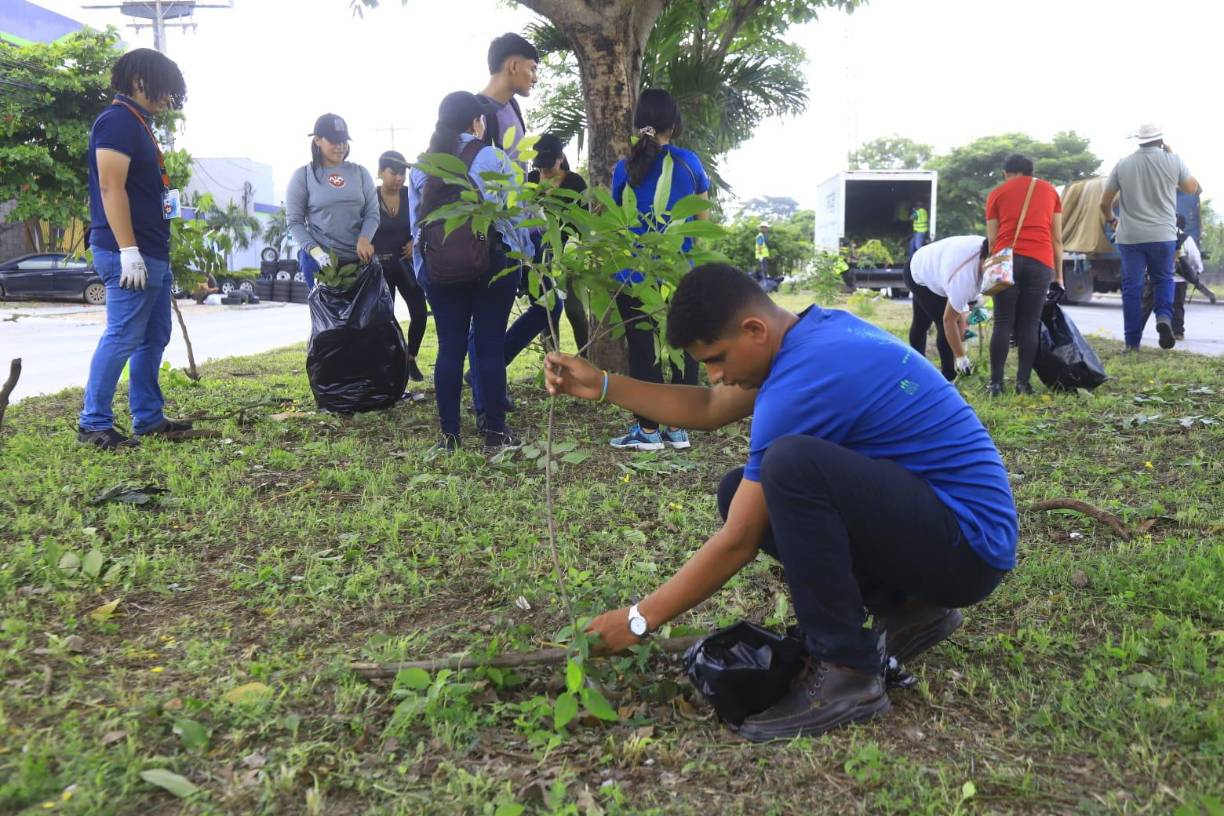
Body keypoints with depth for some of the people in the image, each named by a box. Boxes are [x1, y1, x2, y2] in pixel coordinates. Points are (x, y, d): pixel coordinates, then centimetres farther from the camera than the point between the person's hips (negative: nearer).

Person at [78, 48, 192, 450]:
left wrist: (168, 198, 13)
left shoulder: (138, 124, 19)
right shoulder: (117, 121, -11)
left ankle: (148, 418, 20)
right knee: (122, 337, -8)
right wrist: (128, 250, -23)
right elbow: (111, 188, -20)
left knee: (153, 338, 13)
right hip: (130, 253, -11)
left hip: (153, 252, 11)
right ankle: (93, 424, -2)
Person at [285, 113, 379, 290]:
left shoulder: (360, 173, 9)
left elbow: (372, 213, 5)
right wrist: (314, 250, -17)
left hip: (359, 258, 3)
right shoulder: (303, 176, 2)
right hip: (320, 259, -3)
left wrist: (364, 239, -16)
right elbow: (295, 222, -1)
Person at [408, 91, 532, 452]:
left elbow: (415, 224, 8)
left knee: (449, 348, 6)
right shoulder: (493, 159, -6)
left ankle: (449, 434, 9)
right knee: (491, 346, 2)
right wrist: (526, 256, 8)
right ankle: (495, 431, 8)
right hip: (491, 263, -3)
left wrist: (423, 271, 14)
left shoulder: (421, 167, 7)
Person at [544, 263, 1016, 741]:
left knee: (790, 465, -32)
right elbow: (708, 410, 16)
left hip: (971, 543, -10)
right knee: (743, 494, 7)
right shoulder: (817, 328, 4)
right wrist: (604, 386, 7)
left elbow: (739, 542, -19)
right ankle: (907, 609, 11)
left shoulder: (803, 380, -24)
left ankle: (846, 674, -16)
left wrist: (639, 620, -9)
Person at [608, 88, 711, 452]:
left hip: (636, 275, -1)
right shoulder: (689, 162, 1)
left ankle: (648, 429, 6)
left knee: (643, 350, 4)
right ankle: (678, 428, 12)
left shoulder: (626, 167, -1)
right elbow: (702, 221, 9)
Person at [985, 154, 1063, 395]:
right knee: (1030, 324, 4)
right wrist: (1059, 274, 20)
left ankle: (995, 383, 0)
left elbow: (992, 238, 11)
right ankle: (1023, 382, 3)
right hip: (1040, 262, 0)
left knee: (1003, 323, 2)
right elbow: (1057, 238, 16)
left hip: (1007, 260, 0)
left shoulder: (997, 193, 14)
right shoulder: (1049, 190, 18)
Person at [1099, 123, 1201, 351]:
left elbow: (1104, 203, 4)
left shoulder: (1123, 165, 1)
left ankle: (1132, 342, 3)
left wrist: (1111, 219, 25)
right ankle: (1164, 316, -11)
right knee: (1163, 279, 17)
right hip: (1163, 235, 0)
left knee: (1132, 287, 4)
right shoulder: (1172, 160, -2)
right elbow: (1192, 189, 14)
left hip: (1130, 236, 0)